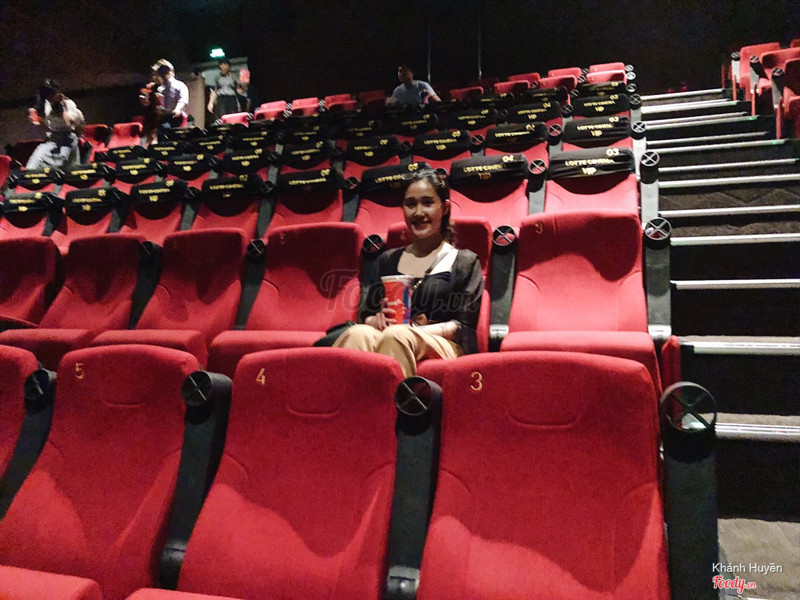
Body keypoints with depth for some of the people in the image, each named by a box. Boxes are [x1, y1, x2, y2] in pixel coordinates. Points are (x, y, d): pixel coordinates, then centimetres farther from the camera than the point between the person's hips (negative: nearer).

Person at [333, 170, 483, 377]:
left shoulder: (465, 262, 14)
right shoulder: (388, 260, 24)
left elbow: (464, 327, 3)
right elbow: (365, 313, 18)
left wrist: (415, 329, -13)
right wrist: (376, 320, -8)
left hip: (443, 346, -2)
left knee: (397, 336, -37)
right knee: (358, 334, -33)